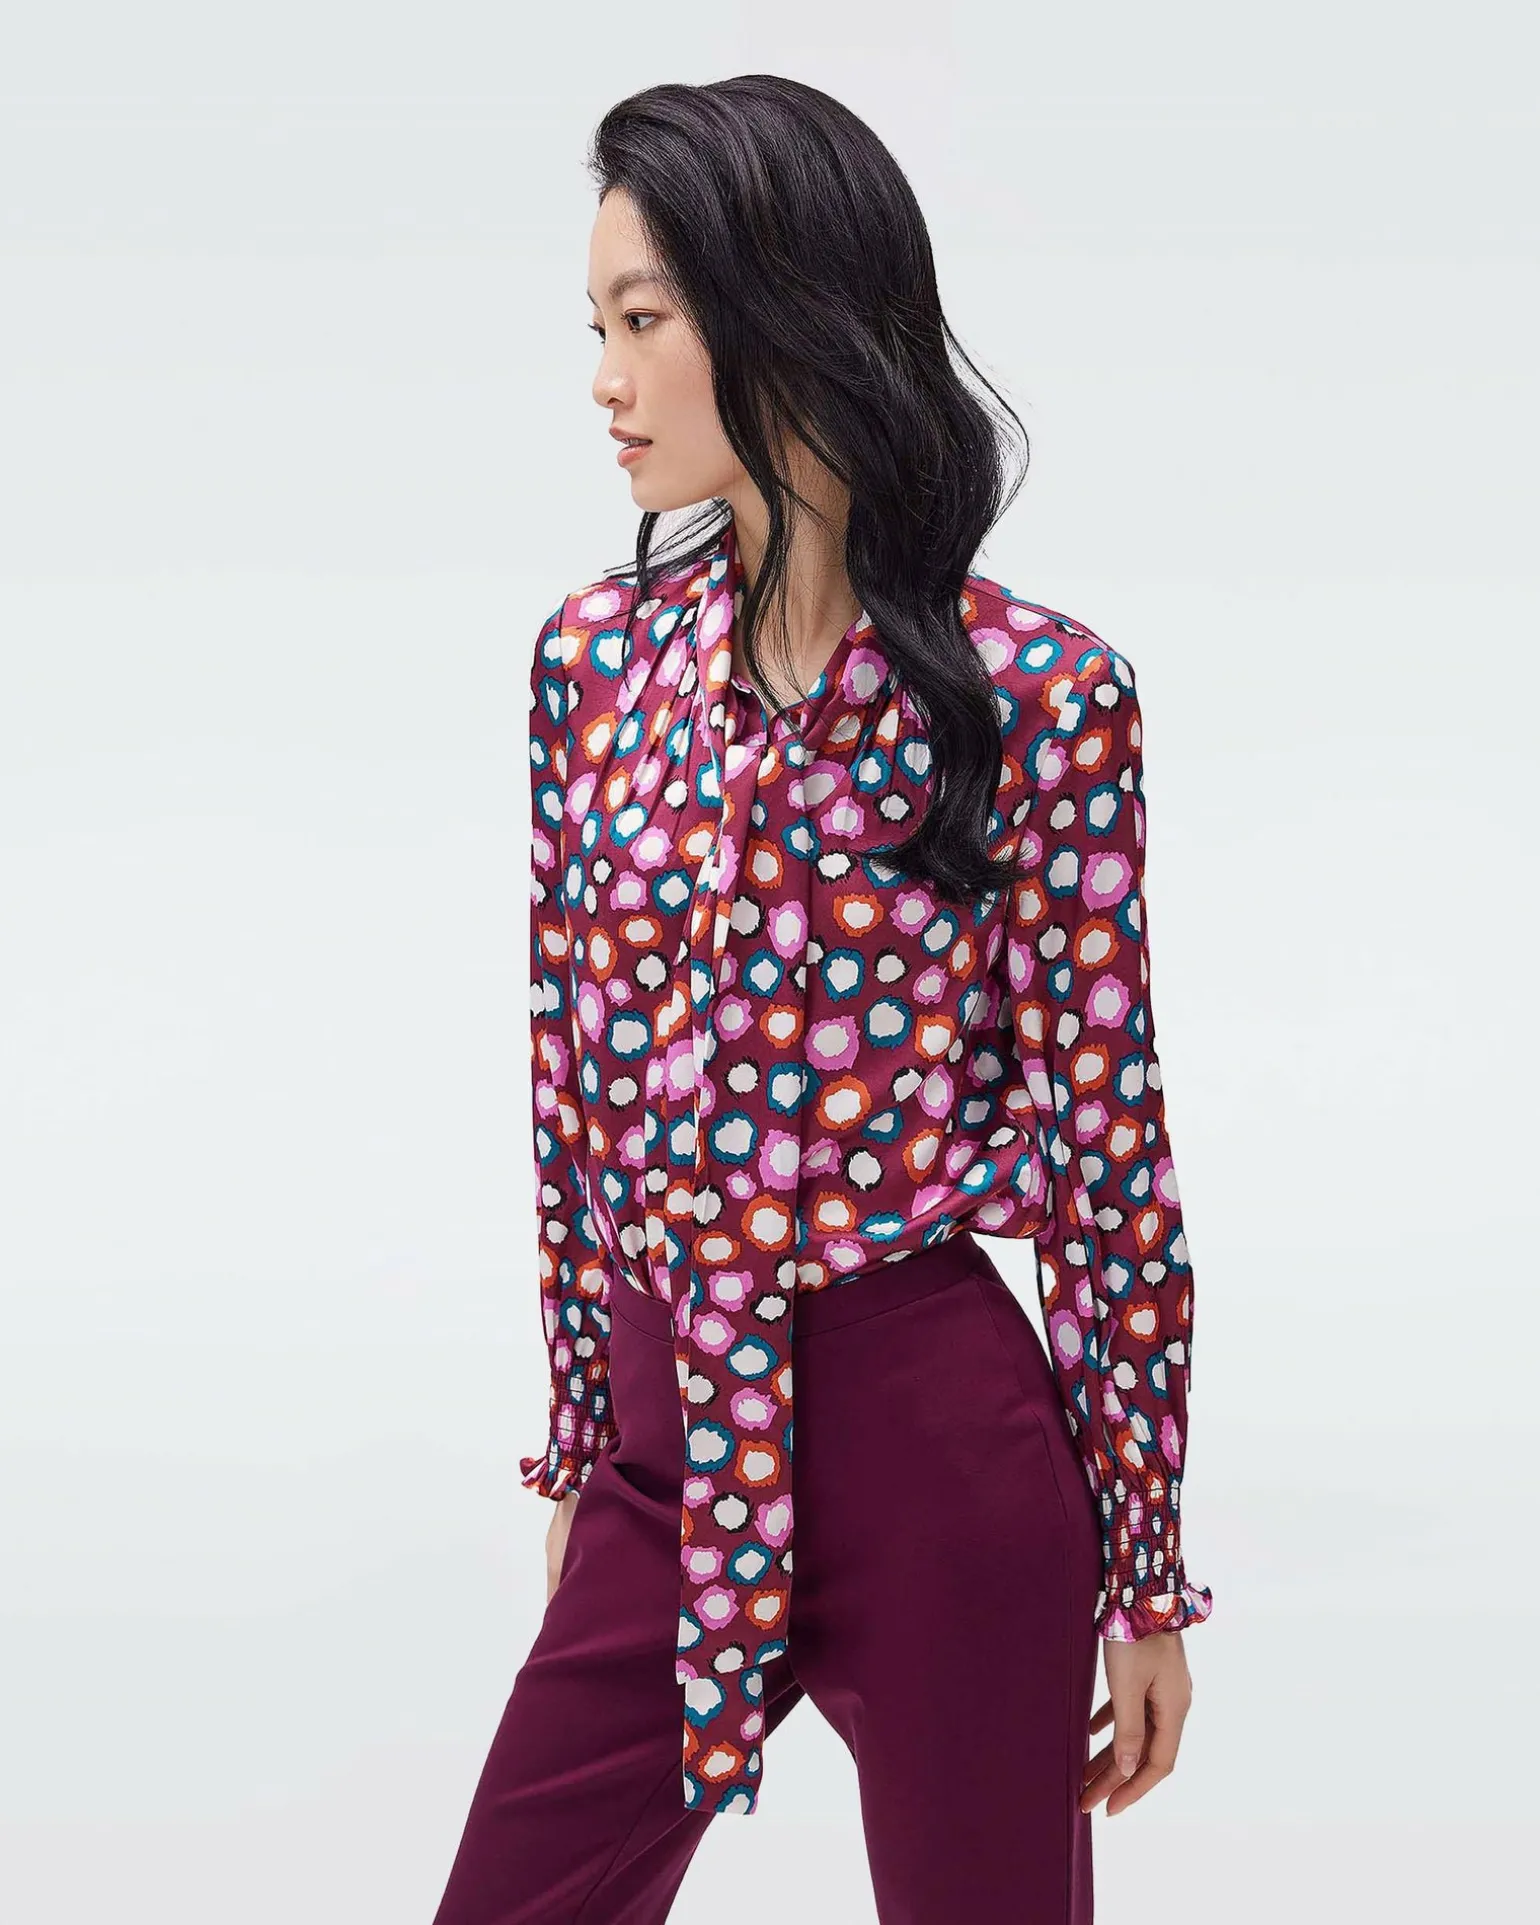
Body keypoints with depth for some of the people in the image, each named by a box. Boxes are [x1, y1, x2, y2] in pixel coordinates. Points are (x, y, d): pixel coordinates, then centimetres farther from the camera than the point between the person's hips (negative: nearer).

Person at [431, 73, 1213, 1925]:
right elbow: (572, 1094, 10)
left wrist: (1149, 1580, -1)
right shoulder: (593, 655, 3)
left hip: (938, 1447, -4)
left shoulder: (1038, 697, -10)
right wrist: (582, 1452, 15)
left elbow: (1108, 1146, -6)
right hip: (672, 1440, 4)